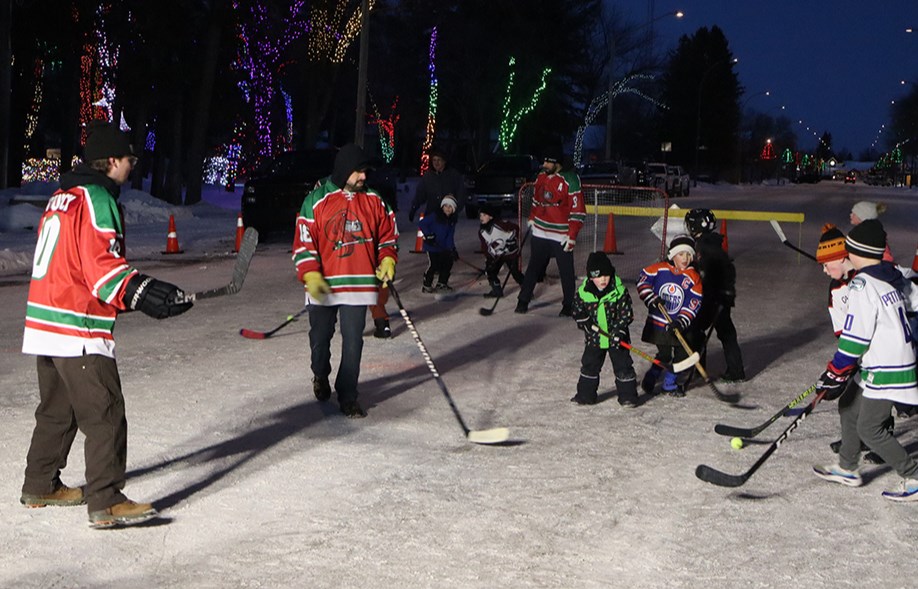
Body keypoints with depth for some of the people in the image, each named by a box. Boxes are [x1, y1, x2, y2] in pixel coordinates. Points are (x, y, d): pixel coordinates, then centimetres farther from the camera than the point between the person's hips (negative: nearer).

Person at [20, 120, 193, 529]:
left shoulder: (62, 197, 18)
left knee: (58, 409, 21)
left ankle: (40, 487, 32)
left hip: (44, 324, 10)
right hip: (78, 330, -10)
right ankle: (105, 503, -11)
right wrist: (141, 294, -28)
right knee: (104, 415, -9)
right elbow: (102, 264, -22)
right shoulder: (96, 199, -12)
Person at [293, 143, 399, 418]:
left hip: (359, 284, 1)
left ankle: (347, 396, 8)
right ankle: (320, 375, 43)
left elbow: (388, 236, 14)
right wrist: (311, 276, -15)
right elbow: (303, 241, -6)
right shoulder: (316, 200, -6)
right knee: (320, 337, 14)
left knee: (353, 342, -2)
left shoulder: (374, 201, 4)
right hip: (323, 286, -1)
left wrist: (386, 262, -2)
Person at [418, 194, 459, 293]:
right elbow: (421, 223, -17)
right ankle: (427, 286, 4)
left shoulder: (452, 220, 3)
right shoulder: (435, 216, -15)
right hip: (432, 246, -7)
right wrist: (428, 235, -22)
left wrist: (452, 249, -12)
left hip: (443, 247, 7)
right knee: (433, 265, -9)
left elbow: (450, 236, 0)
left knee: (448, 263, 8)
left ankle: (442, 284, 23)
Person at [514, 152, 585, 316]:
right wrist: (531, 218, 21)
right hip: (540, 233, 6)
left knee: (566, 272, 3)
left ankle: (568, 305, 15)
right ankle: (523, 301, 17)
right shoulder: (541, 177, 4)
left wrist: (572, 236, -19)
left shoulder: (569, 181, -18)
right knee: (533, 268, 10)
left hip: (561, 236, -6)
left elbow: (578, 211, -18)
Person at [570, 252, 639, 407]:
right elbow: (577, 311, 4)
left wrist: (619, 331, -20)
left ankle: (628, 396, 12)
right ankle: (586, 395, 23)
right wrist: (585, 322, -13)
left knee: (623, 366, 1)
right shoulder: (583, 292, -7)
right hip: (594, 338, 3)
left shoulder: (619, 291, -13)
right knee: (589, 365, 11)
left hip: (616, 338, -3)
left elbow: (626, 313, -11)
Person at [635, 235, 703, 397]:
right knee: (664, 355, -4)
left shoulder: (694, 278, -5)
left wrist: (681, 322, -20)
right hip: (657, 323, -3)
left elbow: (693, 304, -9)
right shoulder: (659, 269, -7)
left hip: (677, 325, 3)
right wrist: (651, 299, -14)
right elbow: (642, 280, 1)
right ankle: (650, 379, 21)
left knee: (682, 354, 4)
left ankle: (670, 383, 25)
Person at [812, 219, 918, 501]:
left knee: (869, 427, -4)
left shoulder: (862, 285, -19)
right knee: (849, 407, 18)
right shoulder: (895, 276, 5)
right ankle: (847, 468, 29)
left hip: (886, 370, -10)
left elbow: (855, 338, -21)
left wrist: (834, 375, -16)